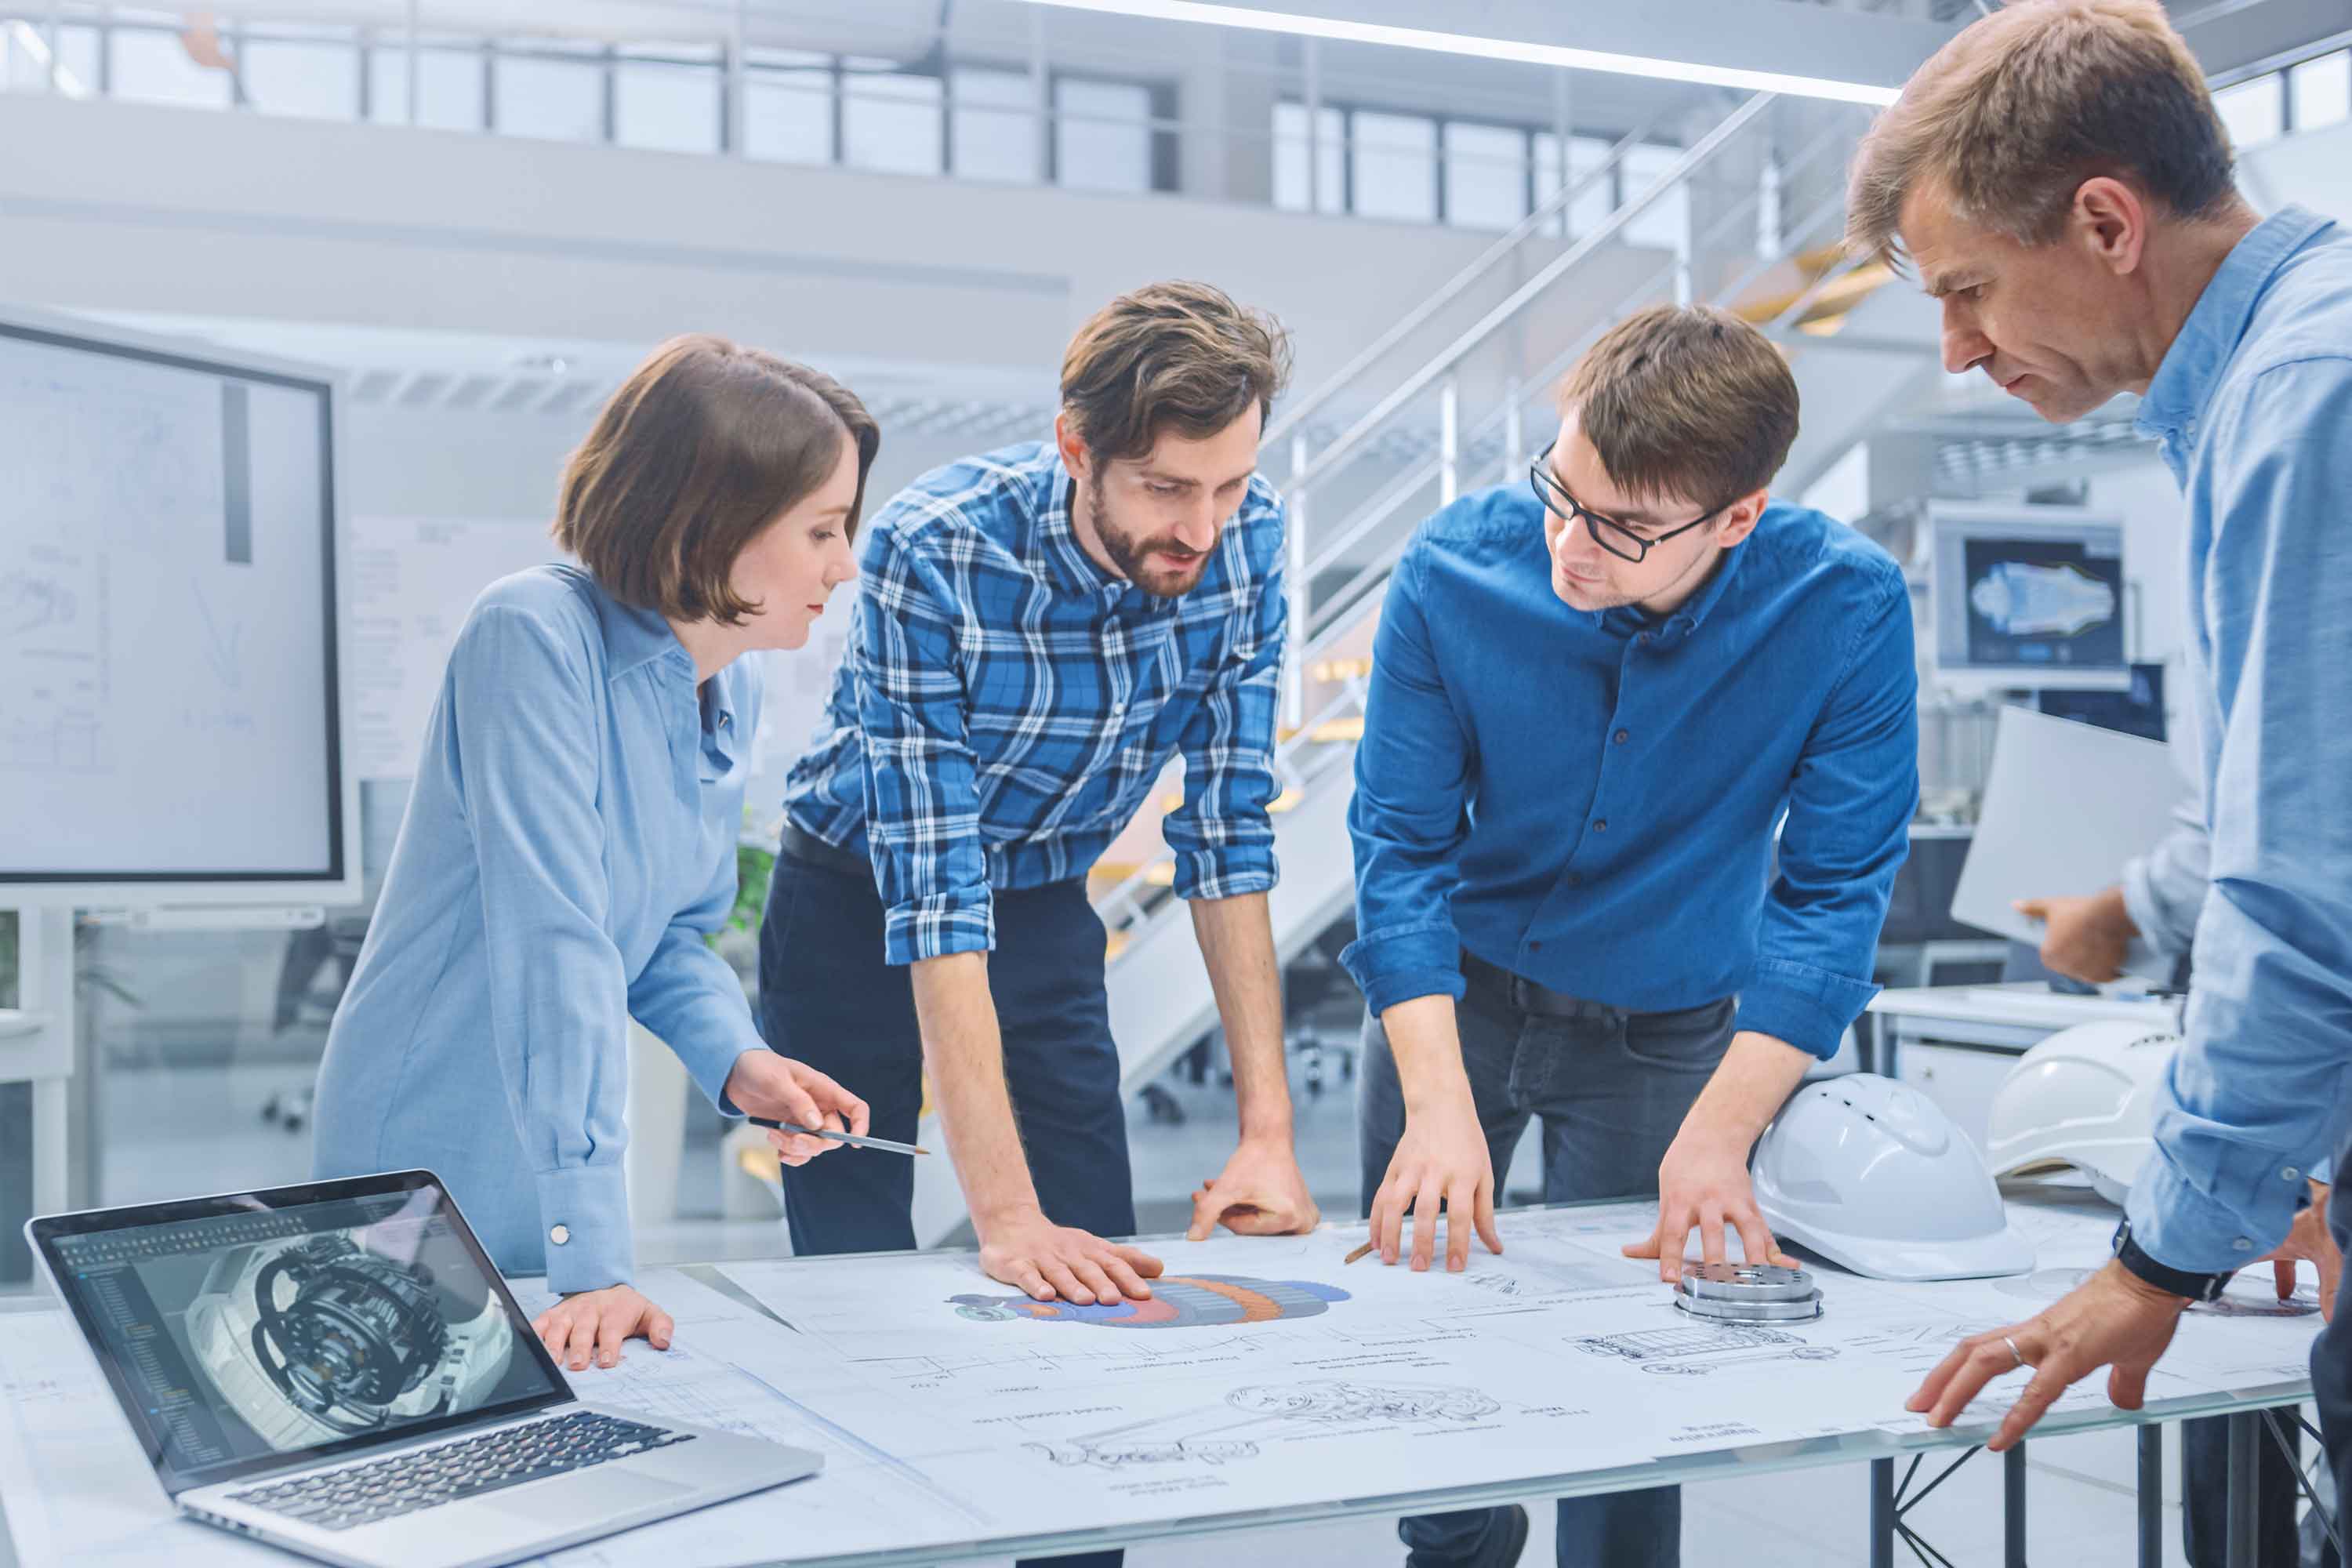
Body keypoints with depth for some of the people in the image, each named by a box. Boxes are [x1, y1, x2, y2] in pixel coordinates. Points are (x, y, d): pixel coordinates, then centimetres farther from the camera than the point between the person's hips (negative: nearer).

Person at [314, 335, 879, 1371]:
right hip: (430, 1164, -7)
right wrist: (592, 1257, -34)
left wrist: (736, 1060, -9)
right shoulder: (536, 634, -24)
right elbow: (555, 941, -31)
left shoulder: (732, 689, 2)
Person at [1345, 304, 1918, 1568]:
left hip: (1664, 1028, -1)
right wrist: (1438, 1105, -28)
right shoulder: (1456, 568, -23)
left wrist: (1718, 1135, -28)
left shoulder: (1846, 607, -25)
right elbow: (1399, 843, -18)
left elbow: (1835, 888, -20)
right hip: (1455, 994, 2)